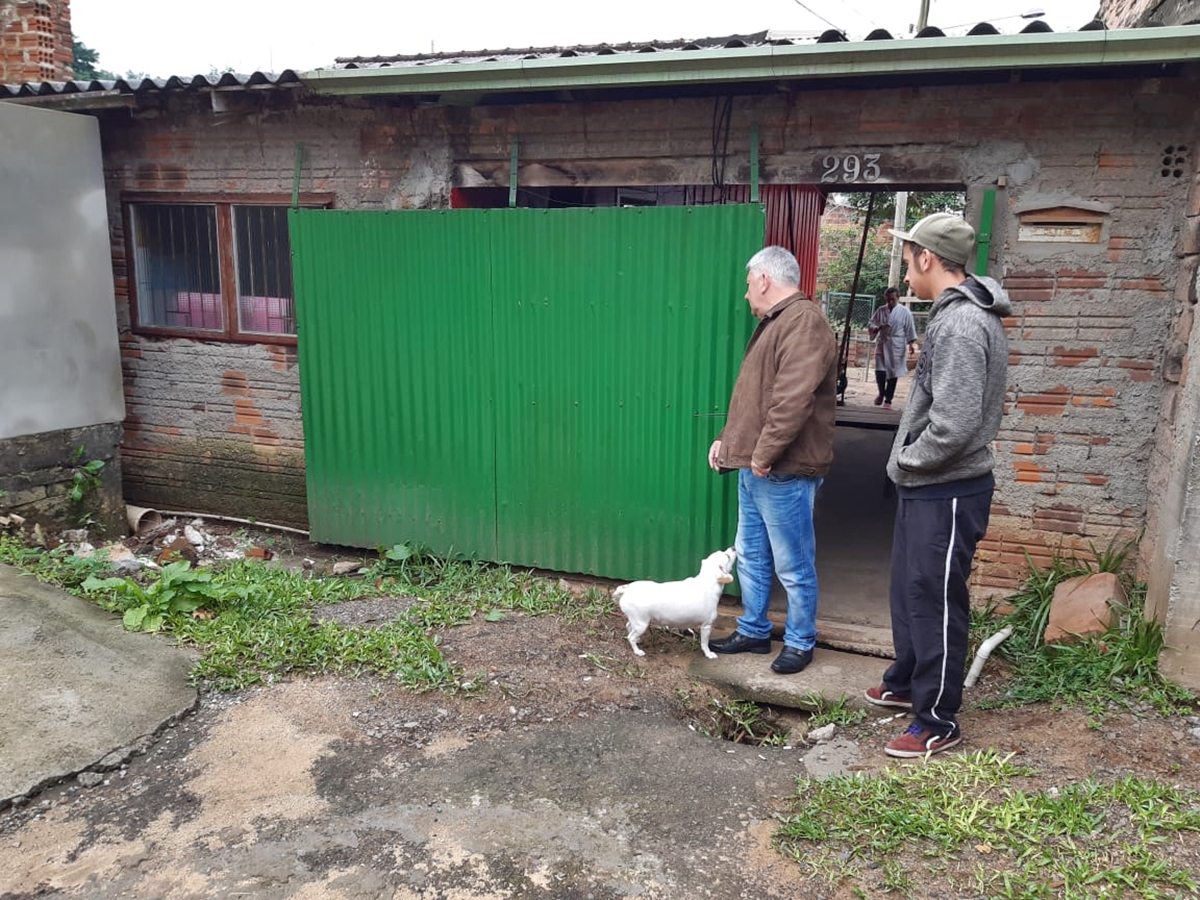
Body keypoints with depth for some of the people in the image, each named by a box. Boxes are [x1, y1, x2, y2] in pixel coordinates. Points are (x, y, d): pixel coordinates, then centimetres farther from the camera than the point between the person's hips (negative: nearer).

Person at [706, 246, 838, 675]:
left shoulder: (803, 322, -15)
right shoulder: (775, 322, 18)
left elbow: (793, 400, -26)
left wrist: (765, 454, -22)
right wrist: (727, 439, 16)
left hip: (784, 473, -10)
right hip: (756, 468, 10)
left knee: (793, 566, 4)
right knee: (751, 557, 18)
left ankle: (800, 642, 19)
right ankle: (753, 632, 32)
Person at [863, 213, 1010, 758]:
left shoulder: (961, 325, -22)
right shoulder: (954, 316, 10)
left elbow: (954, 426, -29)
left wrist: (907, 461, -13)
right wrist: (908, 464, 9)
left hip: (947, 493, -10)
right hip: (924, 488, 10)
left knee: (936, 604, 1)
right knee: (908, 592, 22)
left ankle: (938, 723, 16)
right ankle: (906, 683, 40)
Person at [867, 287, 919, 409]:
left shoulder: (905, 312, -3)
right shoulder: (881, 310, 4)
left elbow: (910, 329, -2)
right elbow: (870, 324, 7)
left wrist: (911, 343, -9)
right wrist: (875, 328, -14)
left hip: (896, 346, -2)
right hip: (882, 344, 2)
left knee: (893, 373, 3)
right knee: (879, 370, -5)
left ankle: (888, 400, 13)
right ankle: (881, 393, 23)